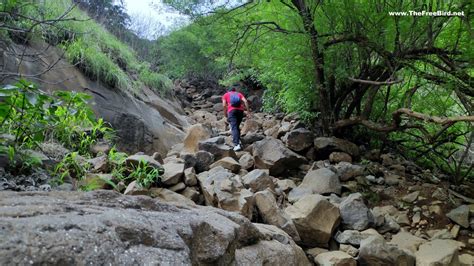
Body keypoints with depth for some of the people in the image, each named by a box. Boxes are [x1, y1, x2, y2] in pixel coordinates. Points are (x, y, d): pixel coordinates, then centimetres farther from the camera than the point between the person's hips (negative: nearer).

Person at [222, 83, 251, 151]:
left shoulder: (226, 95, 22)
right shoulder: (239, 94, 25)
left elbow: (224, 105, 8)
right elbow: (245, 101, 8)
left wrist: (225, 113, 19)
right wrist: (248, 111, 6)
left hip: (232, 111, -3)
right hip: (240, 110, 3)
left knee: (234, 128, -12)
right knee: (237, 126, 21)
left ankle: (237, 145, -26)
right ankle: (238, 140, 13)